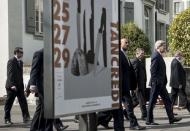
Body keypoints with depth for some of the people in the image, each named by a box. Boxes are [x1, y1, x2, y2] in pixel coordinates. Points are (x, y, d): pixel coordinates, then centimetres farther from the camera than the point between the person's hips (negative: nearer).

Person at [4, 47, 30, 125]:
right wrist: (12, 85, -25)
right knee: (9, 103, 2)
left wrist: (22, 85, 14)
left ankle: (26, 117, 0)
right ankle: (7, 119, 11)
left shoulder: (20, 62, 15)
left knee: (23, 102, -1)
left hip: (19, 86, 7)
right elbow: (10, 74, -18)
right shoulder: (11, 61, -9)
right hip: (12, 86, -7)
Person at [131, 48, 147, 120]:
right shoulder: (134, 62, -11)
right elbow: (134, 74, -17)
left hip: (143, 84, 9)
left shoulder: (142, 61, 18)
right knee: (142, 101, -6)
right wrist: (135, 85, -21)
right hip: (138, 84, -9)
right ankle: (144, 115, -3)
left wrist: (145, 83, 18)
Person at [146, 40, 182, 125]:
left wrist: (164, 81, 15)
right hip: (157, 84, -10)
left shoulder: (159, 56, 16)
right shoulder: (156, 56, -15)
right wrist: (155, 82, -21)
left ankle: (171, 118, 18)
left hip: (161, 84, 10)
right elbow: (152, 70, -21)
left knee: (167, 101, 12)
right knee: (152, 102, -2)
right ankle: (149, 120, 6)